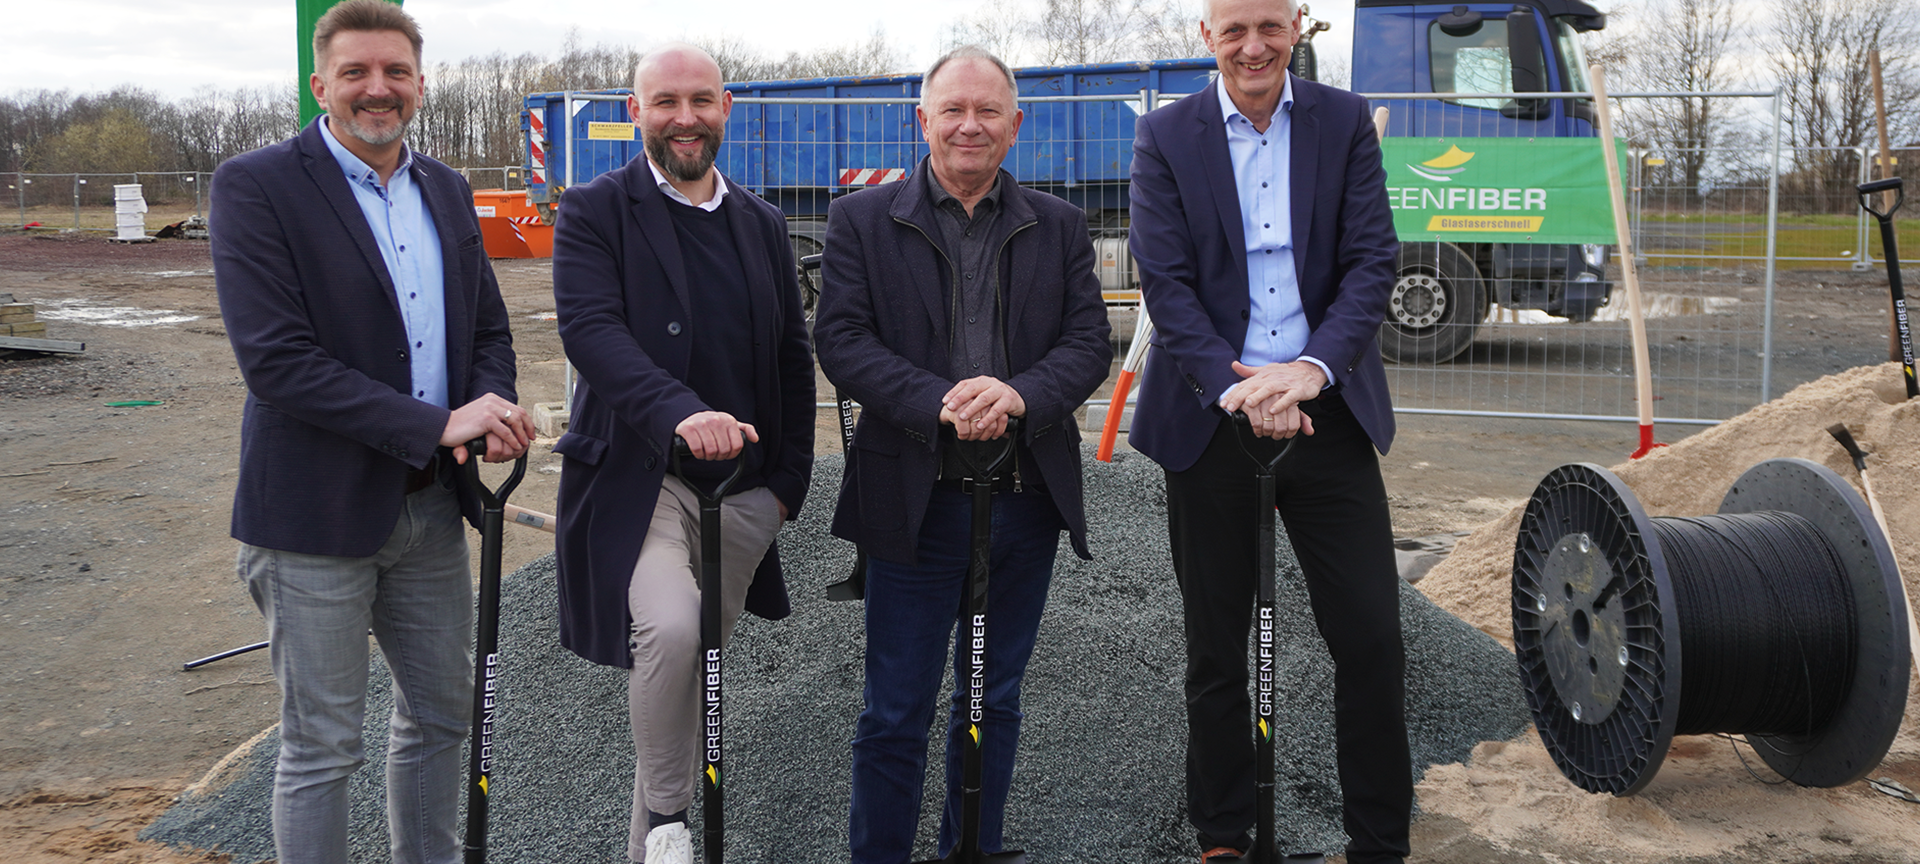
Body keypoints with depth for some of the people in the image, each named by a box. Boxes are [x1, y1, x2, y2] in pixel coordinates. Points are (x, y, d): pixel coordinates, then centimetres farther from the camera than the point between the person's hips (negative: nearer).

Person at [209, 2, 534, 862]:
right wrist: (436, 427, -23)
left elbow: (488, 329, 13)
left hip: (432, 505, 6)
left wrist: (492, 408, -10)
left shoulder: (447, 190, 9)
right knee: (320, 747, 5)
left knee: (440, 715, 19)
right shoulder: (254, 186, -11)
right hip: (319, 510, -6)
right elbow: (276, 359, -20)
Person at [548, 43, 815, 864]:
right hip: (639, 478, -5)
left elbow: (793, 358, 17)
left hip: (743, 489, 5)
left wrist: (789, 478, 8)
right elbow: (591, 328, -19)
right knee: (670, 632, -27)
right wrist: (680, 411, -35)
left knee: (702, 661, 11)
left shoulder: (763, 225, 13)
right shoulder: (595, 211, -3)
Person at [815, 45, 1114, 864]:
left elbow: (1089, 342, 0)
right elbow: (841, 339, -9)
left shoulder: (1059, 226, 8)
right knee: (894, 714, 6)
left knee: (993, 704, 17)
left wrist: (1019, 394, -21)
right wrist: (940, 403, -23)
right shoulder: (861, 219, 1)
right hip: (914, 501, -3)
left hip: (1026, 501, 3)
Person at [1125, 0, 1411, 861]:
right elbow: (1165, 281, -6)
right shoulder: (1165, 136, 1)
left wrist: (1312, 368, -18)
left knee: (1372, 636, 0)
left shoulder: (1345, 122, 5)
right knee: (1216, 647, 9)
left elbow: (1372, 261, -2)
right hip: (1211, 417, -1)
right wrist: (1235, 385, -20)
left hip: (1327, 412, 1)